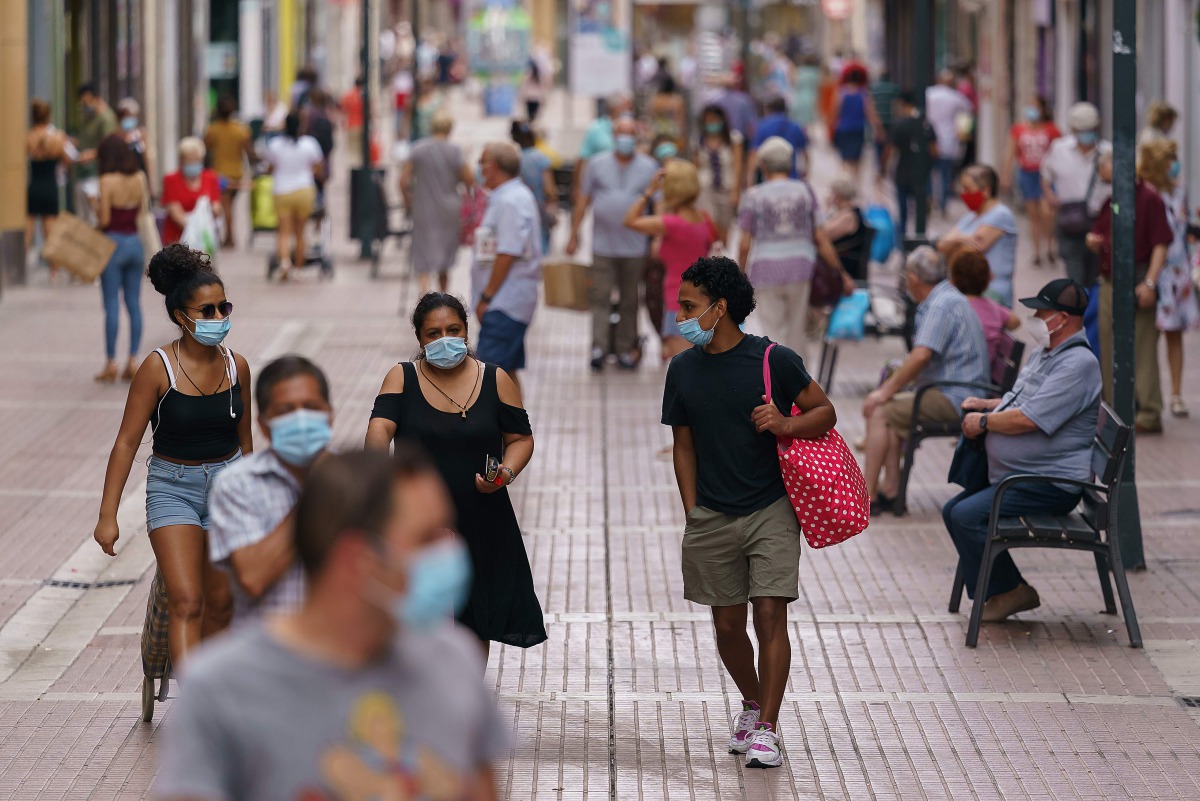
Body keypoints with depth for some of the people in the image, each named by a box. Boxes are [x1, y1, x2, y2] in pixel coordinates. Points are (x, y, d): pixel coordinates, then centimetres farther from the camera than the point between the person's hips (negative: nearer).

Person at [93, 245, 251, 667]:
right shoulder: (158, 369, -14)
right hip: (173, 487, -4)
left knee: (220, 603, 9)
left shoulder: (236, 366, -1)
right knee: (185, 602, -16)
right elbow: (127, 442, -11)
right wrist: (108, 515, -13)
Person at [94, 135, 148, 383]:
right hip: (135, 242, 5)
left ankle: (111, 363, 1)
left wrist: (96, 211, 6)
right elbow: (143, 211, 7)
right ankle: (133, 361, 8)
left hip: (113, 243, -5)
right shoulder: (139, 179, 1)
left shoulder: (108, 181, -14)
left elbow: (104, 219, -14)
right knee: (134, 304, 8)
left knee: (112, 305, -1)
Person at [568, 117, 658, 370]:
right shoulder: (598, 164, 5)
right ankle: (599, 347, -10)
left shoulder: (648, 167, 4)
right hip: (602, 245, 0)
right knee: (600, 298, -7)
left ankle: (625, 349, 13)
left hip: (634, 247, 0)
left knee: (630, 302, 6)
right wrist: (574, 235, 8)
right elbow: (583, 200, 9)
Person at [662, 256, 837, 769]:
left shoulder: (774, 360, -7)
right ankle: (751, 703, 34)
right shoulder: (684, 369, 4)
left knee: (770, 615, -11)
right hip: (712, 516, 4)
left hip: (771, 510, -4)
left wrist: (786, 425, -19)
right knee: (727, 625, 9)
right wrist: (693, 515, 6)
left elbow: (825, 412, 2)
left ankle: (766, 731, -7)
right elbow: (683, 446, 11)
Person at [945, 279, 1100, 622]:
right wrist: (986, 404, 10)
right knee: (954, 512, 11)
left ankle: (1006, 591, -5)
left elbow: (1028, 419, -27)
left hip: (1050, 485, -11)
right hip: (1015, 477, 11)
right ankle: (1010, 592, 11)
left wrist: (984, 422, -11)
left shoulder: (1077, 364, -20)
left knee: (967, 516, -21)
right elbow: (1018, 401, 30)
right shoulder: (1044, 354, 15)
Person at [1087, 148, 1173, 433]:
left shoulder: (1149, 199, -10)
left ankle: (1149, 414, 0)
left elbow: (1161, 244, -13)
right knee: (1110, 350, 11)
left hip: (1135, 284, -7)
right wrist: (1093, 241, -2)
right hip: (1110, 283, 7)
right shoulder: (1111, 200, 12)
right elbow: (1100, 238, 22)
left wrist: (1149, 283, -19)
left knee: (1142, 349, -4)